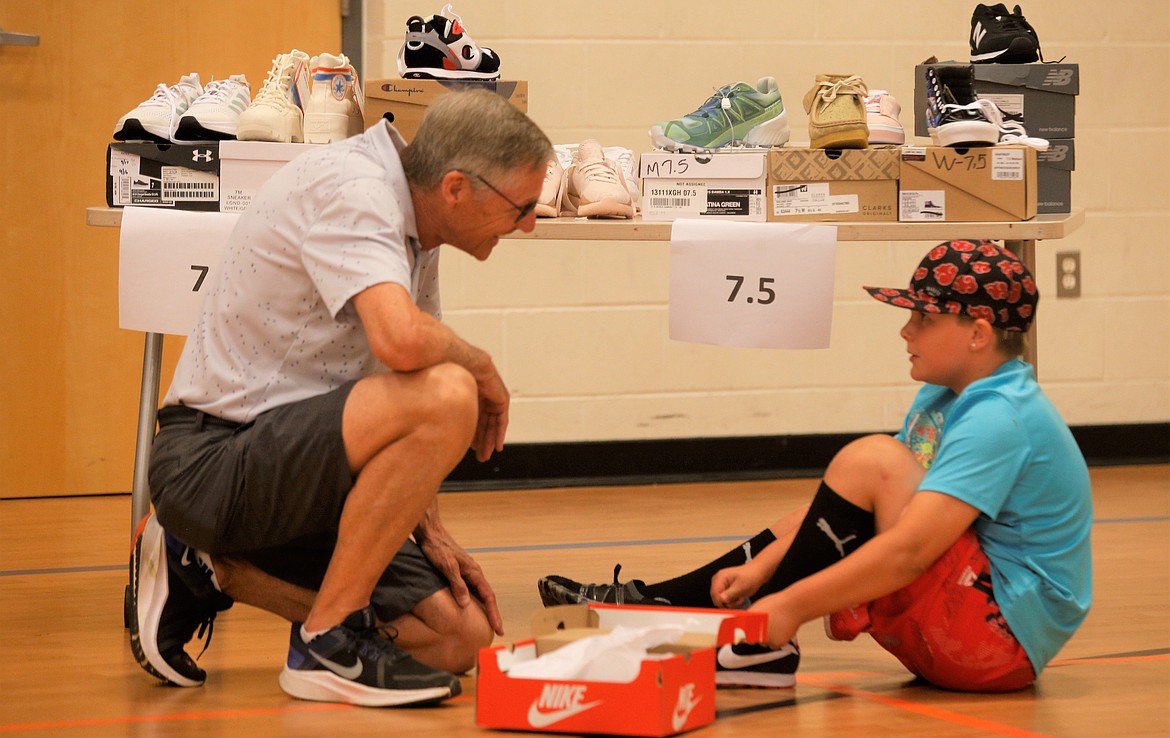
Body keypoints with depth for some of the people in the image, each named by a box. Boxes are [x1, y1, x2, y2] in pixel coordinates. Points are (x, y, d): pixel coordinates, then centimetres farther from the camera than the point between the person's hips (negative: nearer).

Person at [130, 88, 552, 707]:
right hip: (212, 460, -10)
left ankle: (207, 570, 14)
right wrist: (479, 366, -14)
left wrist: (432, 535, 9)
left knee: (460, 638, 2)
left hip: (284, 461, 10)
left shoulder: (413, 223, 11)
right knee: (446, 397, -30)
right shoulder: (350, 189, -19)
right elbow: (400, 341, -36)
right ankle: (329, 642, -16)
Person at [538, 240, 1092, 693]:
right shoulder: (943, 398, 12)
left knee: (870, 463, -21)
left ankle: (763, 645, -12)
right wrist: (762, 566, 2)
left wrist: (791, 607, -28)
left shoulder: (999, 422, -20)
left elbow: (909, 549, -29)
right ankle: (650, 605, 11)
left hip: (1005, 630, -11)